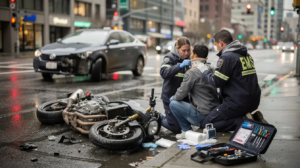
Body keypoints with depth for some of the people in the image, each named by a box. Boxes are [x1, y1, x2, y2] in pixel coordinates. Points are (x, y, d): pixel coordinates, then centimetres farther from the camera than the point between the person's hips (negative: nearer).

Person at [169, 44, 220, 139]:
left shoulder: (192, 72, -14)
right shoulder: (210, 70, 10)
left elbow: (182, 93, -13)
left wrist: (173, 98, 11)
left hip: (202, 115, -8)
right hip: (215, 112, 8)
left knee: (173, 104, 2)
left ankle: (187, 131, 6)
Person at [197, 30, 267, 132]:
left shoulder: (227, 57, -13)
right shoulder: (246, 55, 15)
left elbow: (216, 82, -14)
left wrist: (205, 71, 4)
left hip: (239, 102, -9)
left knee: (207, 123, -2)